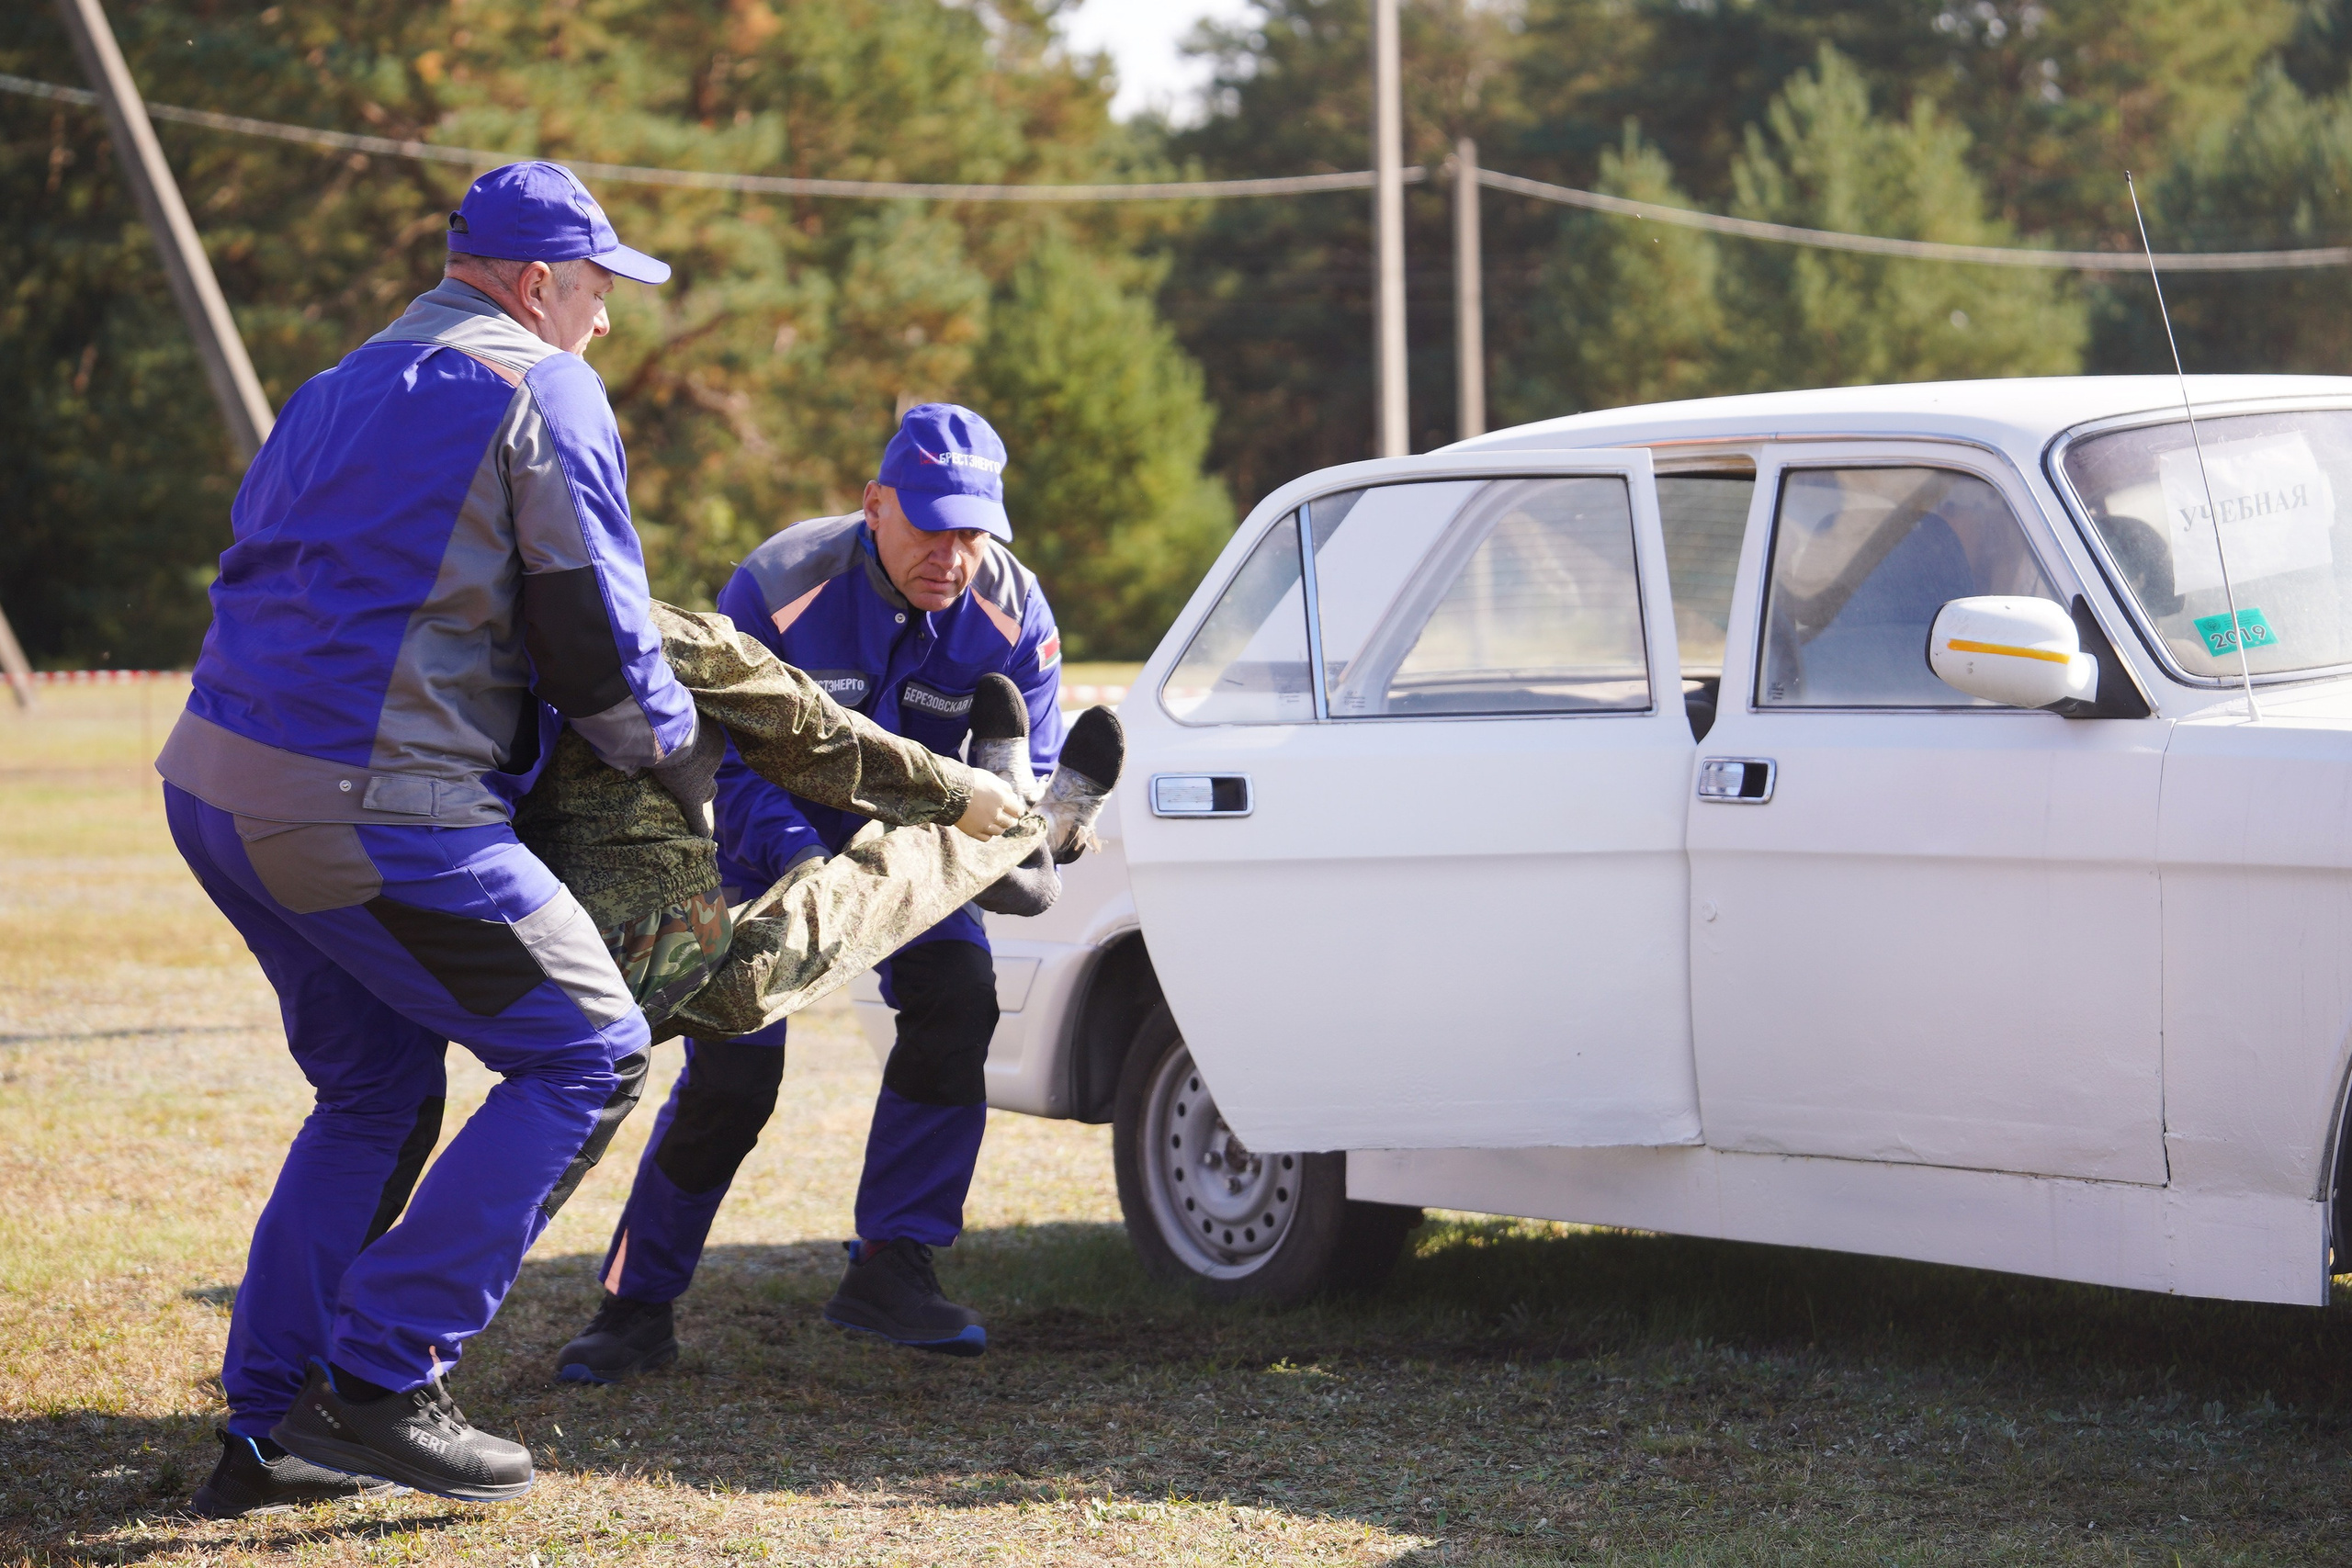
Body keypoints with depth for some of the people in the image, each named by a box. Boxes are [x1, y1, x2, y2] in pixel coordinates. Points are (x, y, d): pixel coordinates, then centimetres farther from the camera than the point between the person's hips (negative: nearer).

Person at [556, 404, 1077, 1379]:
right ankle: (637, 1308, 3)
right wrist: (793, 857, -40)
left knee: (957, 995, -22)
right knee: (732, 1068, -13)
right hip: (766, 841, -3)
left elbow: (1025, 769, -12)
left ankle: (890, 1270, -13)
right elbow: (720, 758, -24)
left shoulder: (1012, 615, -19)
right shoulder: (777, 588, -29)